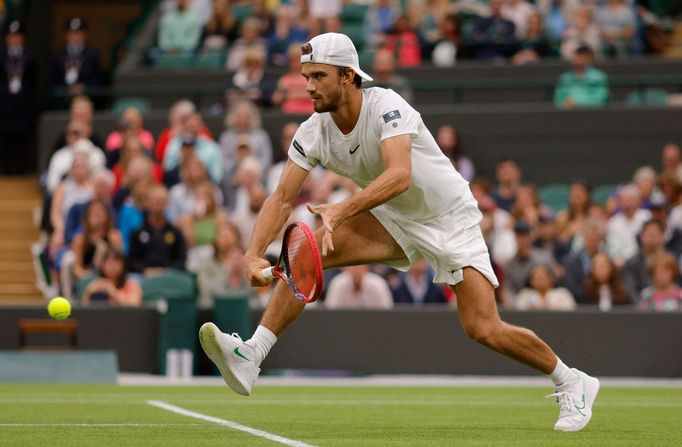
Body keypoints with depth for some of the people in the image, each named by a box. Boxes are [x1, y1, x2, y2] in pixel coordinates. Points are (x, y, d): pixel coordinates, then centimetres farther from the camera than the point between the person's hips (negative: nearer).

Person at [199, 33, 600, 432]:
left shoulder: (387, 108, -29)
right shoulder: (314, 132, -11)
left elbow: (400, 175, -45)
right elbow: (283, 198, -11)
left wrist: (342, 211, -57)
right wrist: (254, 254, -27)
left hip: (451, 220, -5)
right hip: (393, 219, 5)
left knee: (484, 330, -13)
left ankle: (573, 383, 11)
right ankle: (251, 357, -23)